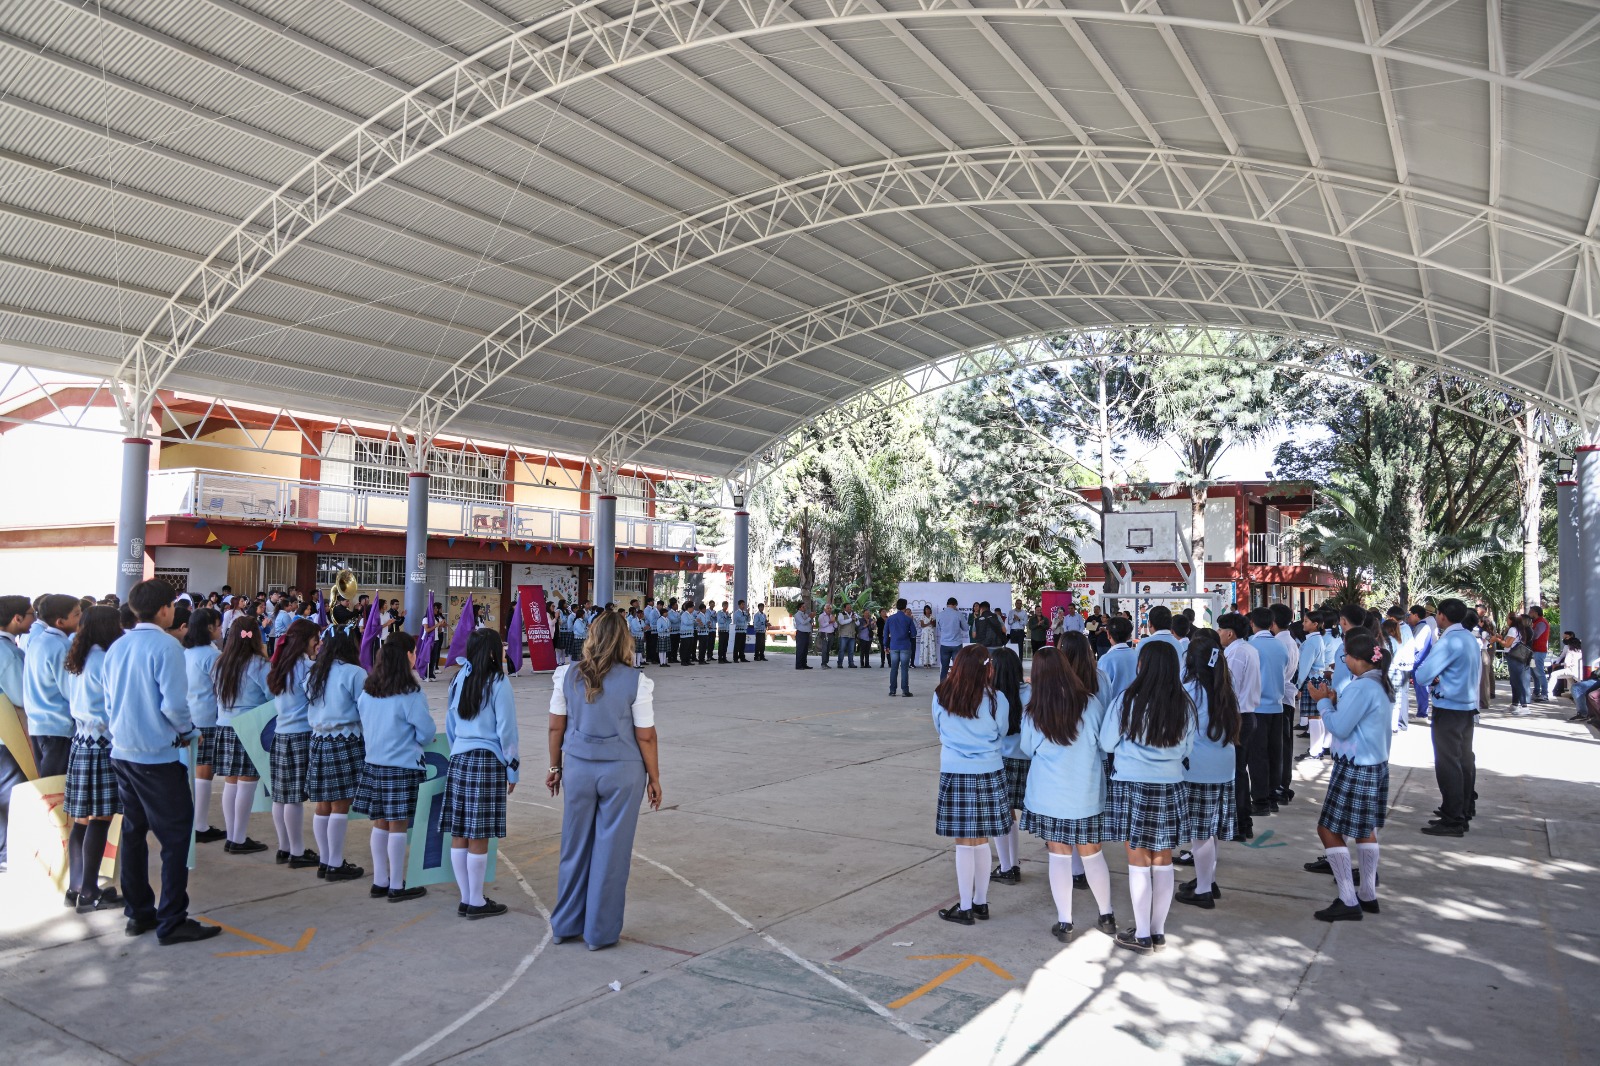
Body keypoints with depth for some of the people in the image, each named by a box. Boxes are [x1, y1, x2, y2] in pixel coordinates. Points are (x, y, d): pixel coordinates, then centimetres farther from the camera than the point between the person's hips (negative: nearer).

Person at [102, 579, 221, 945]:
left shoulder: (116, 648, 7)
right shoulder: (165, 646, -16)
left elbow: (109, 702, 14)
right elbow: (174, 704, -20)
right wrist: (189, 732, -3)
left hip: (122, 753, 8)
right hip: (158, 755, -8)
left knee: (133, 832, 15)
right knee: (175, 836, -1)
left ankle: (138, 913, 24)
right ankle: (171, 922, 2)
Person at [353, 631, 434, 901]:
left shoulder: (367, 692, 3)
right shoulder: (410, 694, -15)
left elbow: (364, 726, 15)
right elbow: (427, 732, -10)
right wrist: (417, 739, 11)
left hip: (373, 764, 6)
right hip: (402, 766, -6)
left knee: (380, 823, 14)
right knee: (398, 826, 1)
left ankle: (380, 882, 22)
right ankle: (397, 887, 9)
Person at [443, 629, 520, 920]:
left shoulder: (459, 680, 8)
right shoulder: (497, 683, -8)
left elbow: (450, 723, 15)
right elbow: (506, 729, -7)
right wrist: (512, 769, 1)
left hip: (458, 759, 6)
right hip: (488, 760, -6)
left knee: (459, 834, 8)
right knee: (479, 837, 0)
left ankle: (466, 899, 17)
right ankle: (476, 903, 7)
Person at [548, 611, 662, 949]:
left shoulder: (568, 675, -3)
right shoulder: (636, 681, -11)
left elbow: (556, 727, 3)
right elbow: (645, 736, -8)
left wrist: (555, 766, 16)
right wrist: (654, 779, 2)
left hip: (578, 767, 3)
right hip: (622, 772, -3)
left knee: (575, 847, 16)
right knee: (611, 851, 8)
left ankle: (565, 925, 28)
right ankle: (601, 933, 19)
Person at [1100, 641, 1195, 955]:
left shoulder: (1129, 701, -13)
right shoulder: (1184, 705, -2)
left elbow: (1107, 743, -3)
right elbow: (1187, 749, 10)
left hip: (1132, 787, -4)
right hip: (1170, 788, 4)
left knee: (1139, 861, 4)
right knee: (1163, 861, 11)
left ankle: (1142, 935, 11)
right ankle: (1158, 931, 21)